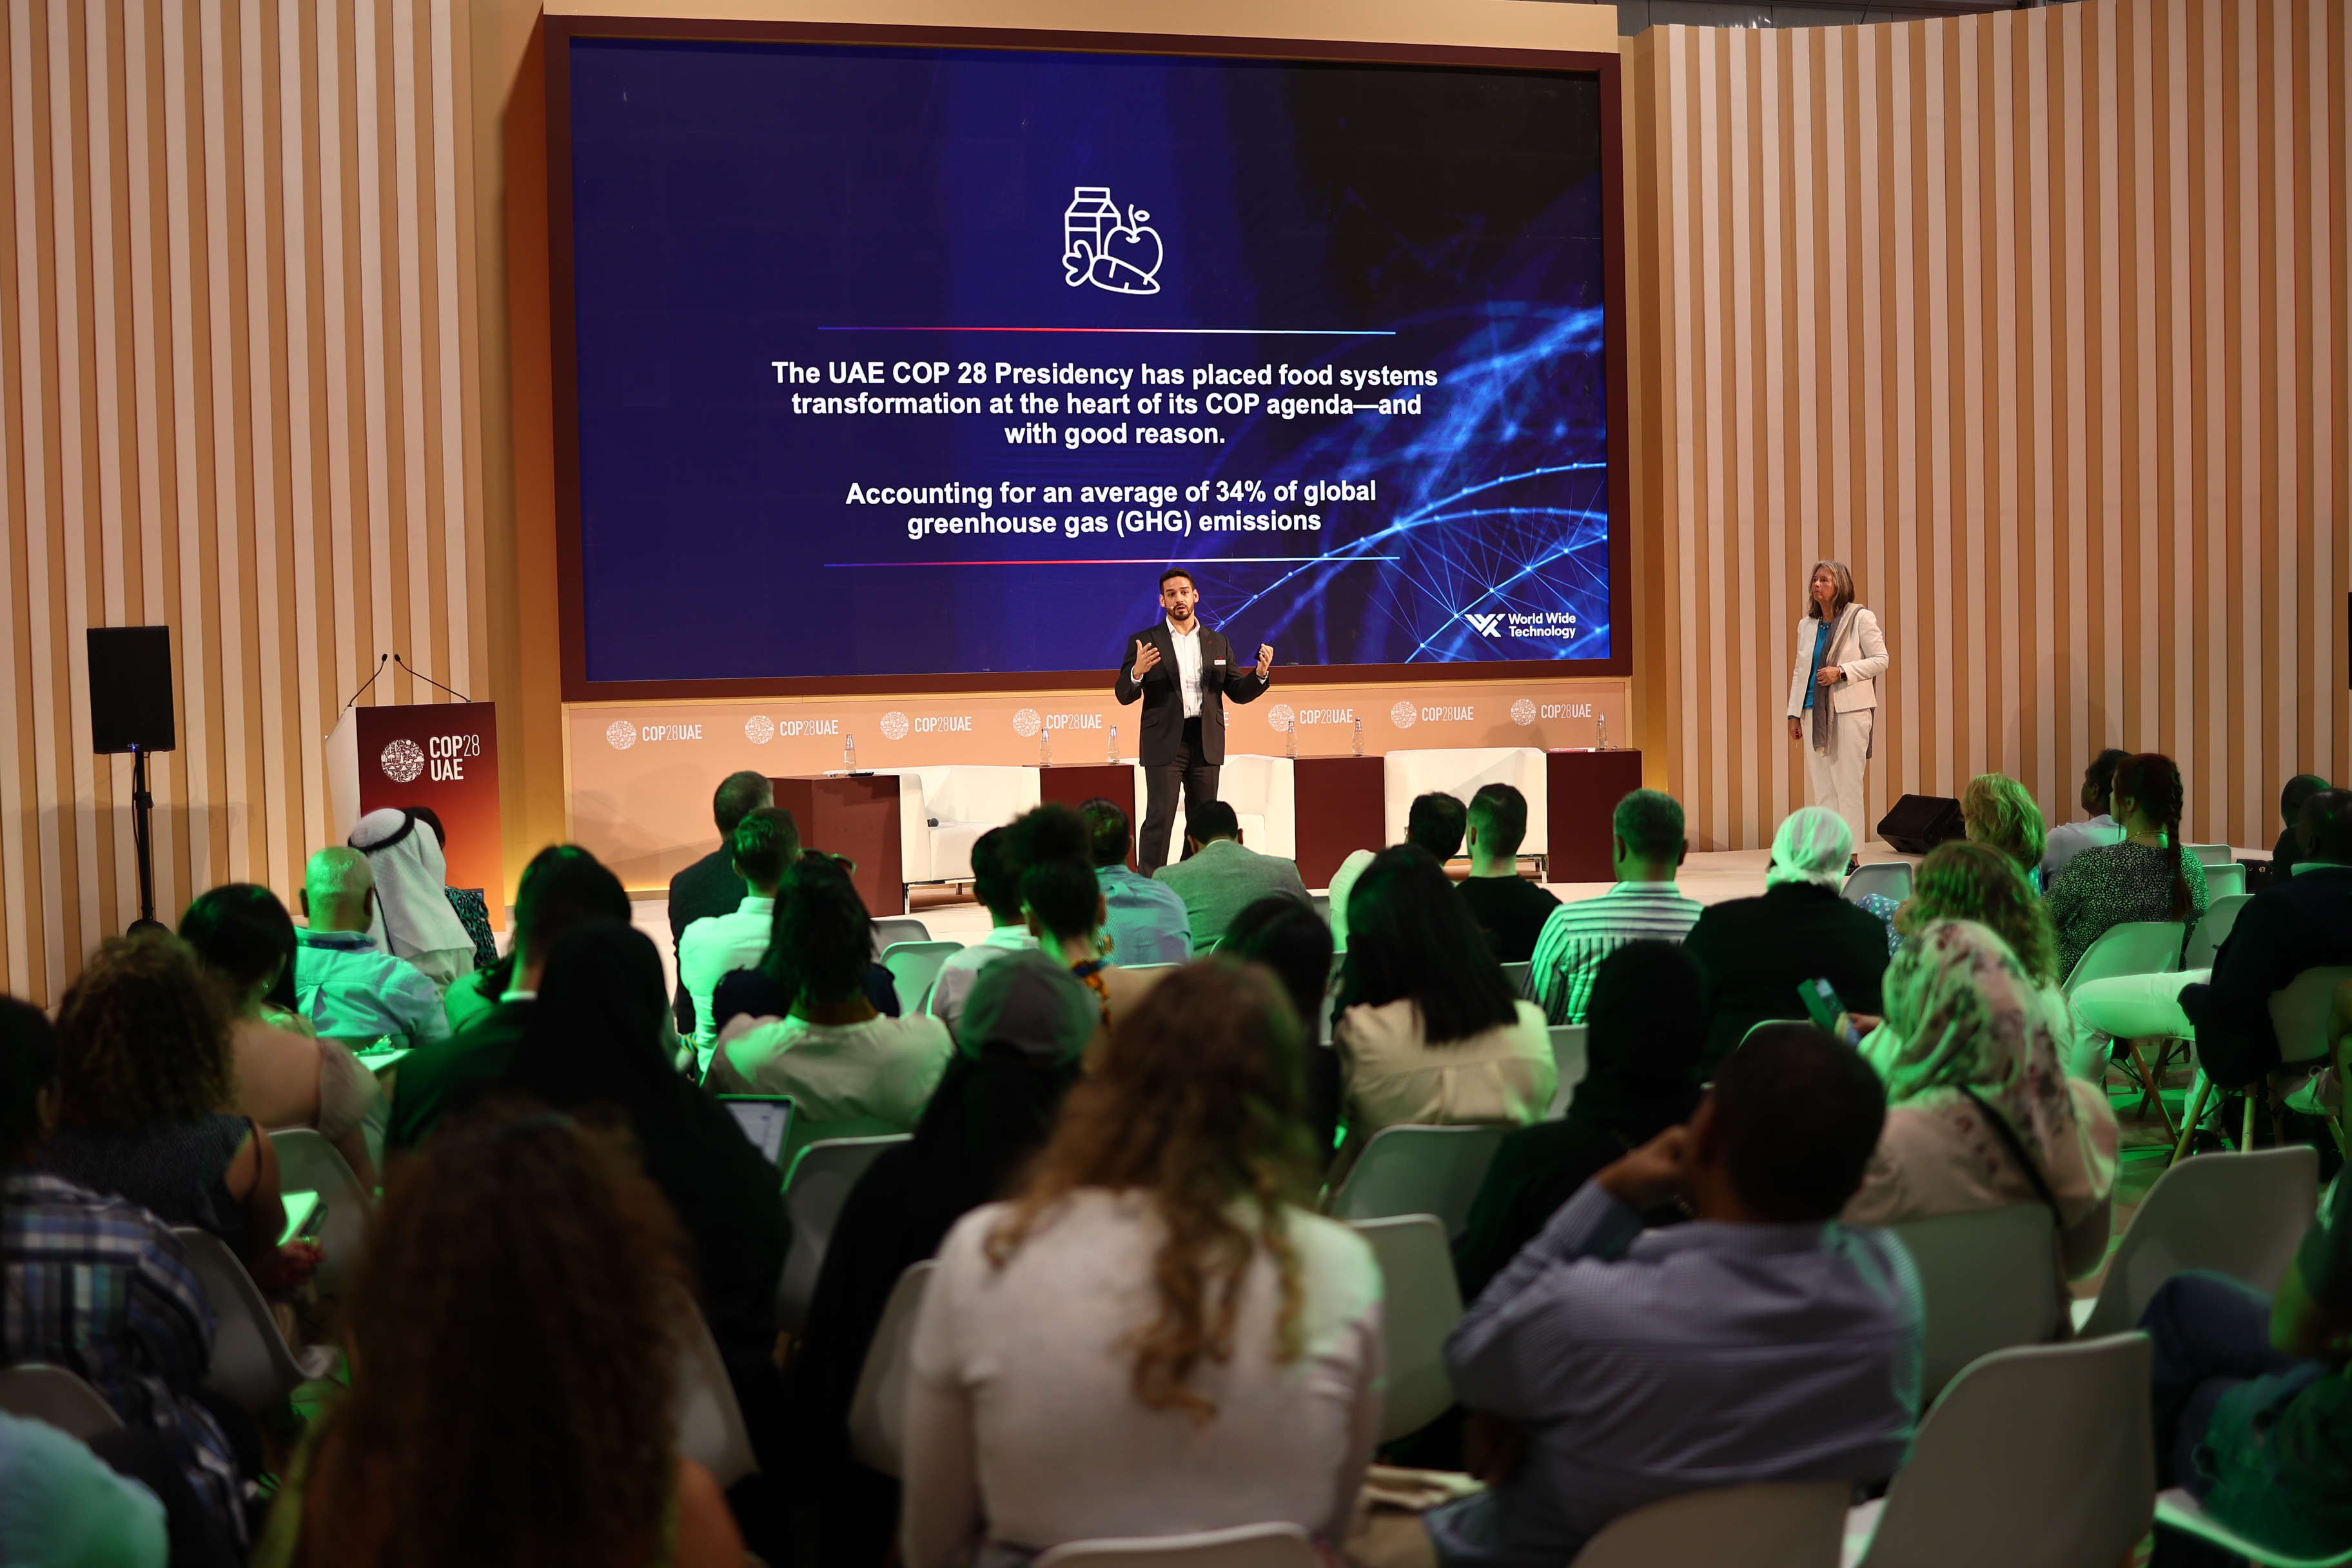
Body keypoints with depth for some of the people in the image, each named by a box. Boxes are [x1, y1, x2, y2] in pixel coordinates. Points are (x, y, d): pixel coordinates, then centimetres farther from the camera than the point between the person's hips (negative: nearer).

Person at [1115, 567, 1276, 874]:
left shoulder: (1218, 643, 13)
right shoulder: (1144, 641, 2)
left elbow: (1238, 692, 13)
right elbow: (1124, 695, -3)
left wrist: (1260, 674, -7)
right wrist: (1137, 671, -24)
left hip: (1206, 744, 4)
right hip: (1164, 743, -3)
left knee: (1204, 823, 8)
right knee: (1159, 820, -7)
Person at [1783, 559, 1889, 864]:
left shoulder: (1861, 619, -3)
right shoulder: (1807, 625, 14)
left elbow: (1881, 660, -5)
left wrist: (1841, 672, -16)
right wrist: (1794, 713, 12)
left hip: (1850, 710, -6)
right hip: (1815, 712, 6)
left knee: (1848, 783, -5)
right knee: (1822, 784, 6)